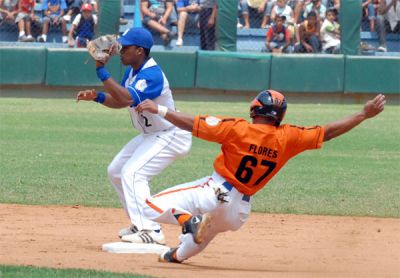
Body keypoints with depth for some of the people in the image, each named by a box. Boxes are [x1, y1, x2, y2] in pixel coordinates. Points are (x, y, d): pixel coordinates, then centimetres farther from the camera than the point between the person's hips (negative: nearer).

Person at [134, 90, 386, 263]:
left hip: (213, 193, -5)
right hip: (239, 210, 5)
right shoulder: (288, 138, -9)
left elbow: (193, 124, -17)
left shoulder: (236, 128, -16)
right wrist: (364, 115, 2)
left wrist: (160, 110, -8)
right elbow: (328, 132, -4)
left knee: (151, 207, -5)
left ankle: (188, 220, -25)